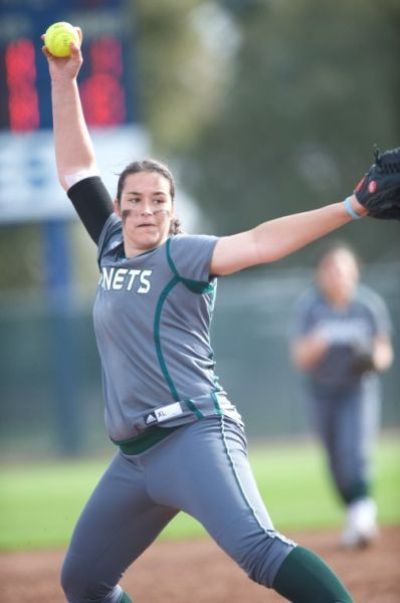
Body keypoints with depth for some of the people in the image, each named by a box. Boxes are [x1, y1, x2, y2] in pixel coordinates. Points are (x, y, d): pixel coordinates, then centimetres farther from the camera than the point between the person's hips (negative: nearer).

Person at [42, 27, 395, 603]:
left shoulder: (181, 256, -4)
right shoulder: (113, 247, 15)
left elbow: (257, 243, -18)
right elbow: (75, 168, 22)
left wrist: (349, 209, -31)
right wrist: (63, 80, 18)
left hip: (195, 434, -8)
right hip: (135, 455, 8)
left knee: (258, 549, -28)